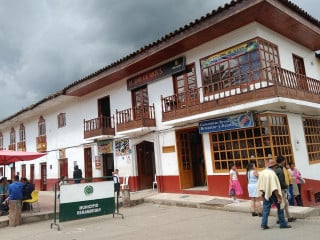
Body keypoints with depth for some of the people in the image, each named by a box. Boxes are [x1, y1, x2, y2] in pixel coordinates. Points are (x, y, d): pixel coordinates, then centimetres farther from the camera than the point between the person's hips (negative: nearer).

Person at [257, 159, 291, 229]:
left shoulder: (262, 173, 3)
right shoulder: (272, 173, -19)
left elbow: (259, 185, 6)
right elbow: (274, 187, -23)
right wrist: (278, 197, -20)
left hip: (266, 193, 6)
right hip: (272, 193, -6)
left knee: (265, 209, 9)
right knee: (280, 208, 11)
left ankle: (264, 224, 7)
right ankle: (283, 224, 19)